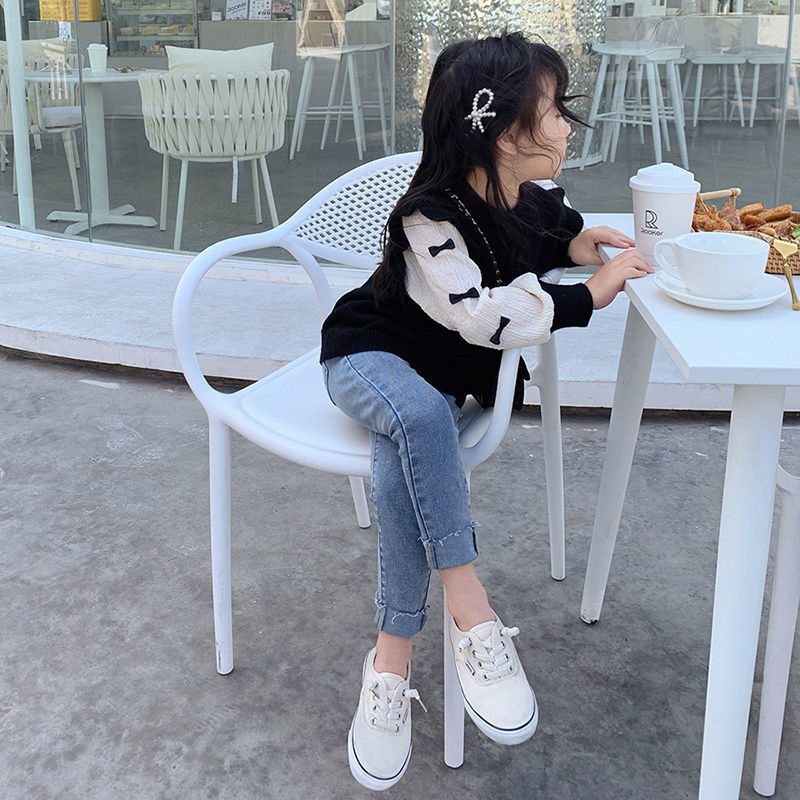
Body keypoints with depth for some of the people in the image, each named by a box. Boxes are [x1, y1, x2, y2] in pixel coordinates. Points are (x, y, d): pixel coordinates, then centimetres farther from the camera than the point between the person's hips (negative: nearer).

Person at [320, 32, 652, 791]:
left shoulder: (534, 202, -6)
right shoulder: (430, 215, -24)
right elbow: (482, 313, -35)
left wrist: (581, 241, -2)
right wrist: (590, 296, -27)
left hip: (449, 375, 4)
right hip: (370, 355, -4)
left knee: (399, 463, -30)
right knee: (421, 415, -40)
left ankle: (391, 661, -26)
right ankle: (470, 615, -36)